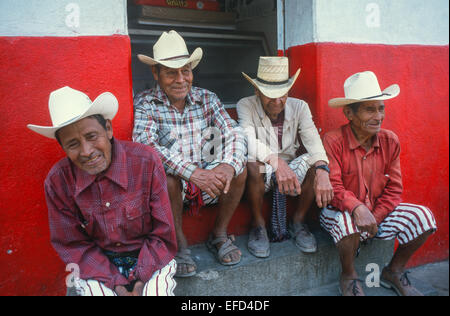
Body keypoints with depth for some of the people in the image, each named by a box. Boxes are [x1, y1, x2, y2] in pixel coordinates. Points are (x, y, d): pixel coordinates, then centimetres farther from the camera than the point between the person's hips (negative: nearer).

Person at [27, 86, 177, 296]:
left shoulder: (146, 162, -18)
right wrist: (116, 283, -13)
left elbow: (163, 235, -10)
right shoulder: (57, 182, -12)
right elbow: (72, 245, -2)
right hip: (97, 266, 2)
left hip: (150, 258, -1)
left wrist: (140, 280, -18)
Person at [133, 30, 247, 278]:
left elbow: (233, 133, -8)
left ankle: (219, 235, 2)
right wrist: (194, 173, -36)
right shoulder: (145, 104, -8)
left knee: (239, 167, -20)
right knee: (167, 175, -33)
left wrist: (229, 165, -31)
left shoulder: (207, 99, 3)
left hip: (209, 183, 4)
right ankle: (179, 244, -7)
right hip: (172, 187, -3)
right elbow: (145, 145, -26)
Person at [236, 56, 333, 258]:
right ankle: (258, 225, -11)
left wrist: (322, 171, -38)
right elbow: (248, 141, -29)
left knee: (316, 162, -25)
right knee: (253, 162, -35)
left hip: (292, 172, 3)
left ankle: (298, 222, -4)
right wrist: (276, 162, -46)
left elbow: (313, 140, -18)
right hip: (261, 176, -2)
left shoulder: (299, 107, -1)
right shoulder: (246, 106, -9)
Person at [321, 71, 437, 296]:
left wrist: (375, 218, -15)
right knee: (348, 222, -37)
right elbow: (332, 187, -21)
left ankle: (394, 272, 12)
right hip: (340, 211, -5)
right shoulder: (333, 140, -17)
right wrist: (357, 208, -39)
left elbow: (394, 189, -1)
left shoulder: (390, 141, -2)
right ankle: (348, 276, -3)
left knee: (422, 216, -13)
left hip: (379, 211, 5)